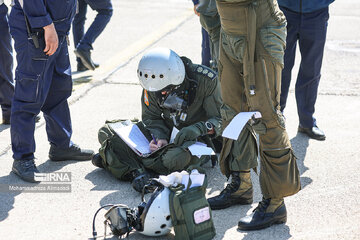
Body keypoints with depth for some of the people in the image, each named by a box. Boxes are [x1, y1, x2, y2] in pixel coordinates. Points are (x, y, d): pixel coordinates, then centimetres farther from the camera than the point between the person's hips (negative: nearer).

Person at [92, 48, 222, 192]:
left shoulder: (206, 80, -19)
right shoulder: (153, 83, -8)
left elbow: (221, 120, -13)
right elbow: (152, 117, 1)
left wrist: (199, 128, -32)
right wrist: (160, 137, -20)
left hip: (196, 138, -4)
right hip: (167, 133, 5)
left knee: (181, 155, -43)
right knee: (107, 132, -10)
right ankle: (136, 172, -33)